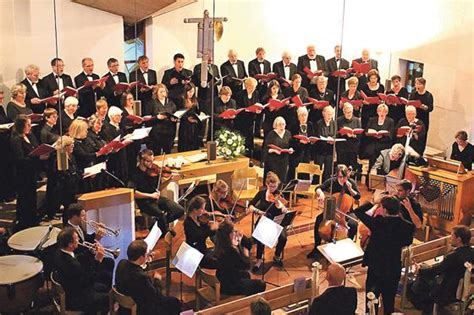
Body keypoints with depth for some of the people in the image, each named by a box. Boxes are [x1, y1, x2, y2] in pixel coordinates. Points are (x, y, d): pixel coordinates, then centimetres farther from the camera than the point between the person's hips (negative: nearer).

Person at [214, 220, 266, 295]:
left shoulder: (221, 246, -4)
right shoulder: (230, 250, -31)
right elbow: (247, 265, -22)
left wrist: (238, 242, -5)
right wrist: (246, 253, -7)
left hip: (222, 280, 9)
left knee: (246, 275, 35)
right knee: (261, 285, 2)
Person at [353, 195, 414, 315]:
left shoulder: (377, 222, -21)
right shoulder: (407, 226, -12)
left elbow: (358, 211, -10)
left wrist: (374, 202, -5)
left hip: (375, 268, -3)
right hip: (394, 270, 3)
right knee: (389, 300, 19)